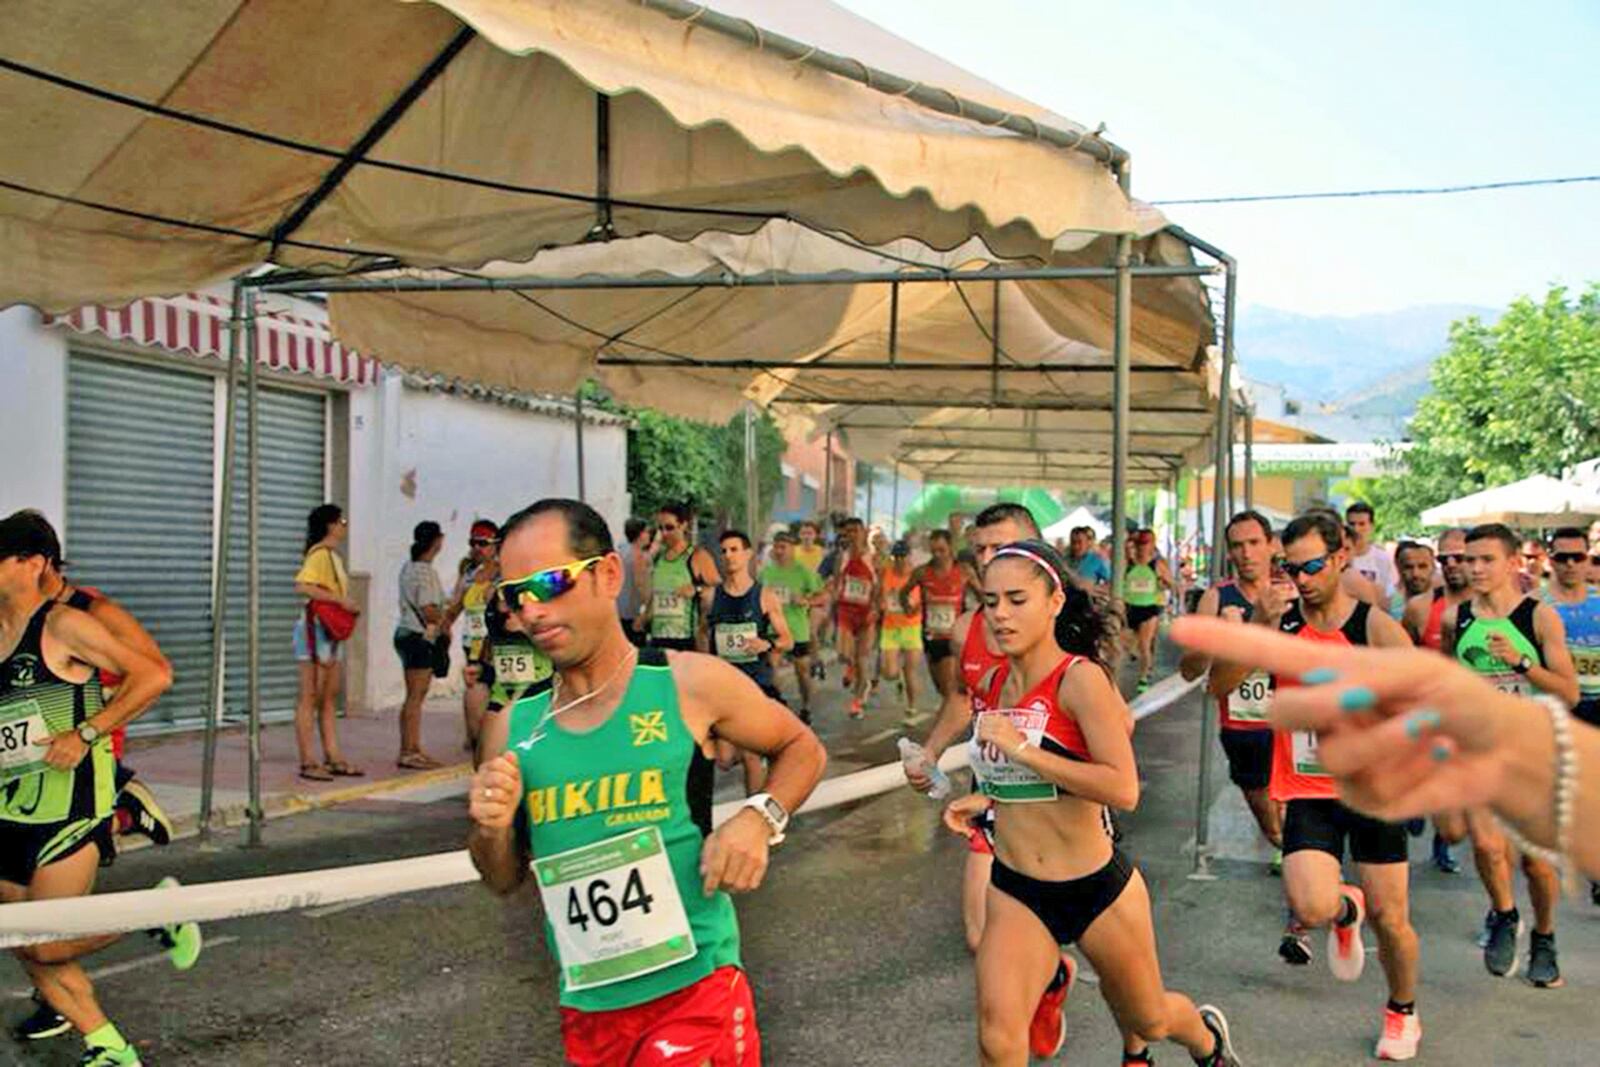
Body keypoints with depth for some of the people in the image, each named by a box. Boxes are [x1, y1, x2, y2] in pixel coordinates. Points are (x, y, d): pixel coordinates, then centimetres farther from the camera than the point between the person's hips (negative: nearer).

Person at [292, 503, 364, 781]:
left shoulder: (333, 555, 16)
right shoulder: (320, 554, -13)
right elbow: (302, 586, -26)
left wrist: (349, 606, 2)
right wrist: (341, 600, -24)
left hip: (333, 631, 10)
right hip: (315, 627, -10)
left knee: (329, 698, 12)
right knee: (310, 697, -5)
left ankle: (333, 758, 17)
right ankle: (308, 763, -2)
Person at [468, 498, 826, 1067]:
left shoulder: (691, 683, -9)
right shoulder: (514, 727, 1)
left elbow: (802, 749, 7)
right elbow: (504, 881, 13)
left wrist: (760, 818, -12)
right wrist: (492, 832, -9)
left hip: (693, 991, -3)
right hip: (585, 1007, 4)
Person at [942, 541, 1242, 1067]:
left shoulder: (1081, 678, -19)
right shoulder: (992, 683, 1)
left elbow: (1124, 790, -28)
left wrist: (1022, 750, -29)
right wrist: (984, 799, 2)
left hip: (1098, 887, -4)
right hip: (1014, 891, 4)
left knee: (1149, 1020, 22)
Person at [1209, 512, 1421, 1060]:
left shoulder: (1377, 627, -8)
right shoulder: (1279, 622, -3)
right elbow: (1219, 684, -14)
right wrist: (1258, 625, -25)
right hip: (1308, 792, 1)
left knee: (1389, 919, 8)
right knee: (1311, 908, -19)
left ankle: (1403, 1013, 38)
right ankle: (1345, 910, 20)